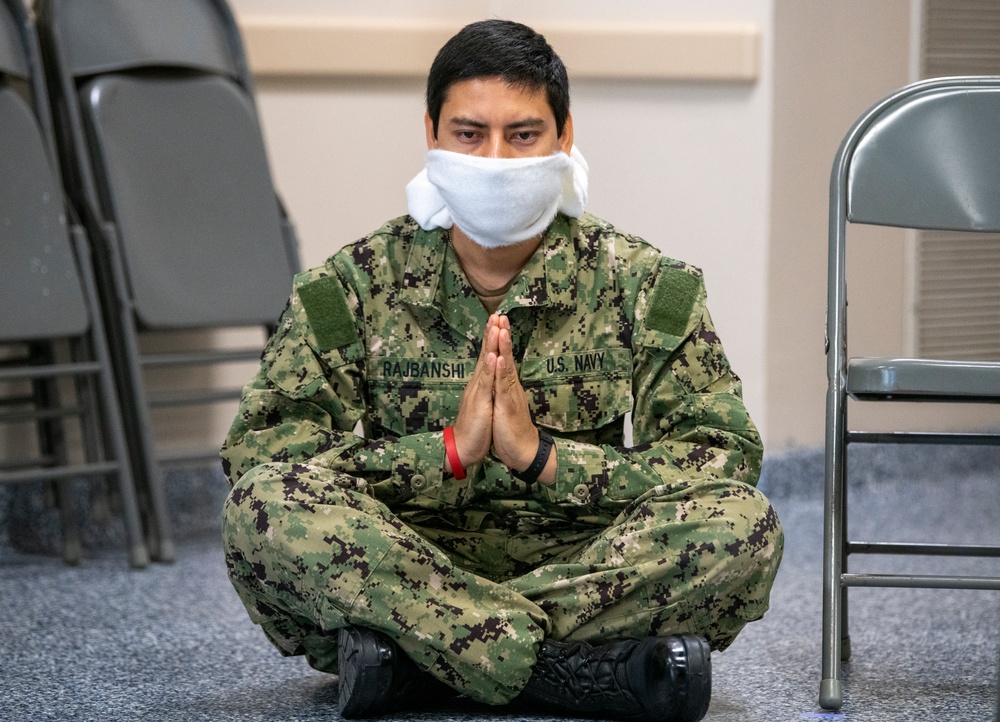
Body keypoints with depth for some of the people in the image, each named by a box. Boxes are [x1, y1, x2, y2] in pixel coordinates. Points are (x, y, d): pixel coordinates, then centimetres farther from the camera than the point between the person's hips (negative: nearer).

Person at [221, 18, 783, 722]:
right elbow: (257, 450, -8)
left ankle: (406, 661, -28)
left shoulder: (648, 286, 3)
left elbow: (727, 458, -5)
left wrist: (543, 454, -18)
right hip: (401, 563, 0)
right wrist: (448, 450, -19)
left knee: (744, 522, -27)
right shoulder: (349, 288, 2)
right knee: (266, 503, -29)